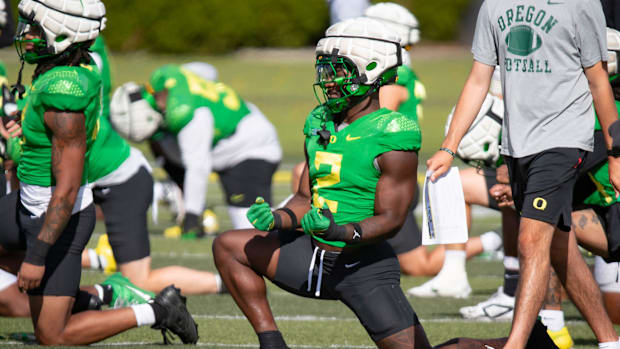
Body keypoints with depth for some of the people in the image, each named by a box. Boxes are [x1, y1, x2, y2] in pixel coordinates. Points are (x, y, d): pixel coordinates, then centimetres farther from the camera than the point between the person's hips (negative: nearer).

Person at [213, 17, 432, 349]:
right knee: (228, 247, 3)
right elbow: (305, 200, 12)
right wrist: (276, 220, -10)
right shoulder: (321, 124, 7)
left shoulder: (392, 139, -16)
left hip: (365, 266, -7)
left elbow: (390, 219, -17)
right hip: (313, 256, 7)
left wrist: (341, 232, -34)